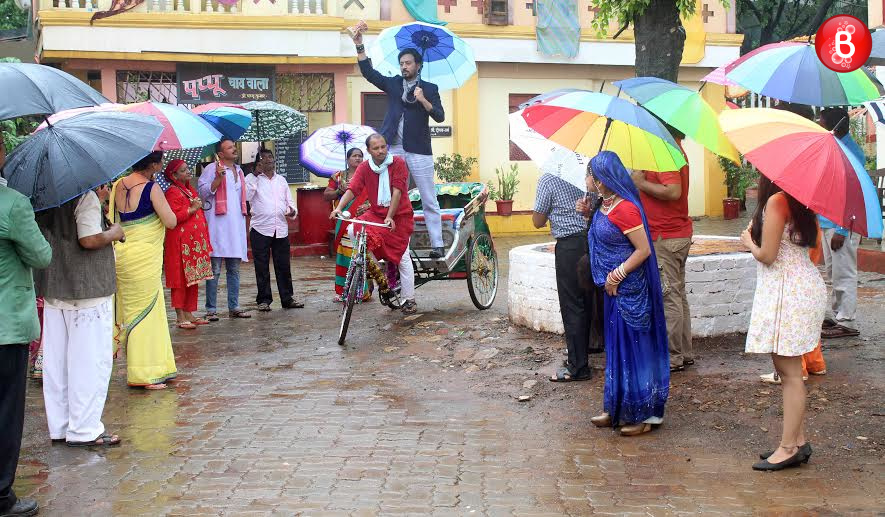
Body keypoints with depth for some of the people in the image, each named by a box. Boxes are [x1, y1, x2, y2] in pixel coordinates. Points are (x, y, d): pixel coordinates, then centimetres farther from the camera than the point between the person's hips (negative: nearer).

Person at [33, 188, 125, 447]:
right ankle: (84, 430, 4)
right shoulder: (85, 196, -16)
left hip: (52, 291, 8)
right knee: (91, 360, 0)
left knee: (56, 361, 12)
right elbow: (90, 240, -22)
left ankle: (59, 426, 20)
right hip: (87, 290, -8)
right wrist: (114, 233, -6)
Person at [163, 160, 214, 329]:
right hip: (181, 243, -9)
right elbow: (173, 218, -21)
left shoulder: (190, 190, 19)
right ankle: (180, 317, 0)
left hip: (195, 242, 9)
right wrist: (192, 209, -19)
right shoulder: (172, 192, -10)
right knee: (181, 279, -5)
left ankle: (189, 313, 17)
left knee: (193, 279, 10)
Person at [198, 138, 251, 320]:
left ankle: (234, 307, 16)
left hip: (236, 225, 7)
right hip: (217, 225, -7)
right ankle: (211, 309, 0)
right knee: (215, 270, -5)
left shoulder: (239, 171, 19)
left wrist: (243, 217, 22)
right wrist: (218, 179, -19)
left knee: (234, 269, 10)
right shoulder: (212, 169, -3)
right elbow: (202, 191, -9)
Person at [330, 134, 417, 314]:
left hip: (399, 215, -3)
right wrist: (339, 207, -31)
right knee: (353, 230, -22)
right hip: (375, 213, 3)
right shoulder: (364, 168, -2)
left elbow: (397, 191, -16)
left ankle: (409, 300, 7)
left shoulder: (398, 163, -10)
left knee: (403, 257, -4)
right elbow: (352, 189, -13)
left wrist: (389, 217, -23)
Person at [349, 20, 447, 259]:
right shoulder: (393, 84, 10)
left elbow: (440, 116, -4)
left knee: (429, 200, 1)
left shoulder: (429, 88, 4)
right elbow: (368, 72, 0)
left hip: (418, 150, -2)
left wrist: (423, 100, -19)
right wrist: (359, 43, -10)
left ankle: (438, 245, 4)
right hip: (392, 148, 2)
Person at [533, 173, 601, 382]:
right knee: (587, 303, 15)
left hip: (569, 245, -6)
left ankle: (578, 367, 2)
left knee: (571, 306, 0)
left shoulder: (548, 179, -8)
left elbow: (538, 221, -2)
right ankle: (581, 357, 27)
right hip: (594, 240, 6)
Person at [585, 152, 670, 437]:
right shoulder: (604, 205, 7)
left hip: (629, 290, -10)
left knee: (633, 347, -1)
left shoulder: (624, 209, -21)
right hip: (615, 288, 10)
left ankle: (645, 414, 10)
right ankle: (618, 410, 27)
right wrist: (587, 213, 8)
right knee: (616, 348, 16)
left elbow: (644, 250, -20)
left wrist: (617, 275, -18)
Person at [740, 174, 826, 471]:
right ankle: (797, 440, 18)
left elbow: (767, 255, -15)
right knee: (787, 368, 13)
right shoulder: (800, 201, 13)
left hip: (787, 289, -10)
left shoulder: (776, 200, -14)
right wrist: (757, 236, 16)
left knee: (789, 370, -7)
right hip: (806, 285, 10)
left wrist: (749, 242, 5)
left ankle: (789, 447, -3)